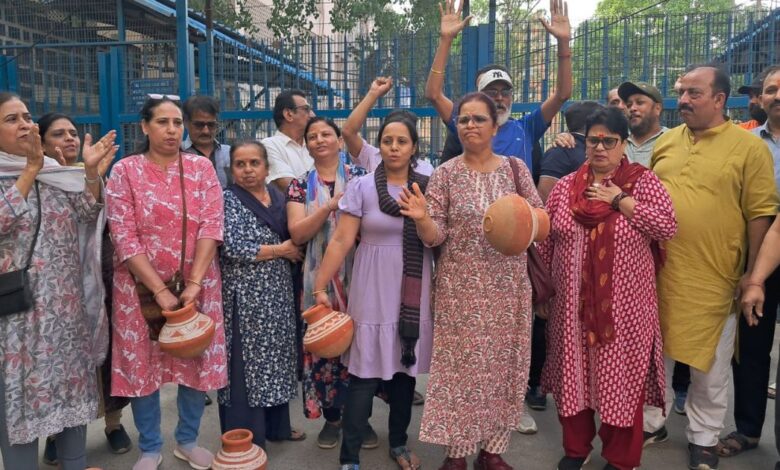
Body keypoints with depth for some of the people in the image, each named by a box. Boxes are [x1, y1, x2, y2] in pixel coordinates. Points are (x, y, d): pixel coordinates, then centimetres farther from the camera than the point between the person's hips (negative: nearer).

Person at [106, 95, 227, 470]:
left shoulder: (202, 167, 0)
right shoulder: (125, 171, -5)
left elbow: (211, 226, -8)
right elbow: (123, 238, -11)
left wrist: (194, 283, -18)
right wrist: (160, 290, -17)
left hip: (196, 285, 2)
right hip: (142, 287, -1)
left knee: (196, 362, 9)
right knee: (143, 364, 7)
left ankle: (187, 440, 30)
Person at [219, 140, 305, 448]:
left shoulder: (278, 196, 10)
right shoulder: (228, 200, -9)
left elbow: (294, 237, 22)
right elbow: (233, 248, -20)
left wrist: (294, 250, 0)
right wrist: (280, 250, -13)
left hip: (278, 293, 6)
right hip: (246, 296, -6)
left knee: (276, 357, 14)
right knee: (247, 364, -1)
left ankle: (276, 425, 29)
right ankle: (246, 437, 11)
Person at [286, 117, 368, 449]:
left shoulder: (360, 177, 5)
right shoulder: (300, 185, 5)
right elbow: (297, 233, -7)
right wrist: (331, 205, -18)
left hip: (357, 273, 0)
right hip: (319, 276, 0)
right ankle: (332, 417, 20)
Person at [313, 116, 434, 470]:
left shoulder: (428, 187, 3)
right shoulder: (362, 187, -4)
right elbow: (341, 241, -7)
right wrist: (320, 287, -9)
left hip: (415, 294, 3)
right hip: (373, 293, -3)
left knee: (406, 369, 13)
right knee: (364, 374, -3)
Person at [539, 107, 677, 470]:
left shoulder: (643, 181, -1)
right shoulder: (564, 187, 6)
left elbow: (668, 226, -14)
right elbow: (546, 243, 8)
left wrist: (619, 200, -15)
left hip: (624, 305, -2)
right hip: (572, 304, 3)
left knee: (622, 379, 6)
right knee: (574, 374, 12)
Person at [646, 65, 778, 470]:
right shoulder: (666, 141, 8)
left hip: (713, 277, -4)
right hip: (657, 270, 4)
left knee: (709, 364, 10)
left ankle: (703, 437, 28)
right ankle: (650, 421, 33)